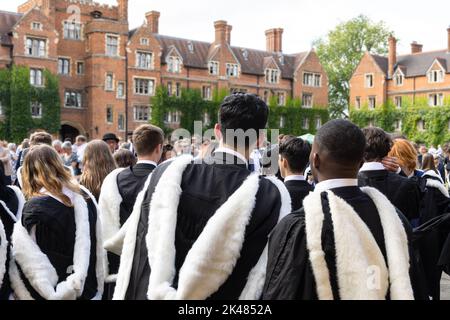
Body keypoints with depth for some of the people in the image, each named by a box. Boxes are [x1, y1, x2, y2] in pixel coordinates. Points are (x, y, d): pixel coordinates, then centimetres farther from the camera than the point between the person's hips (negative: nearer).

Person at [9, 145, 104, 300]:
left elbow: (27, 261, -14)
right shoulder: (86, 197, -4)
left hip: (54, 294, -4)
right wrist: (97, 287, 13)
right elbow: (98, 248, 3)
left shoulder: (35, 208, -19)